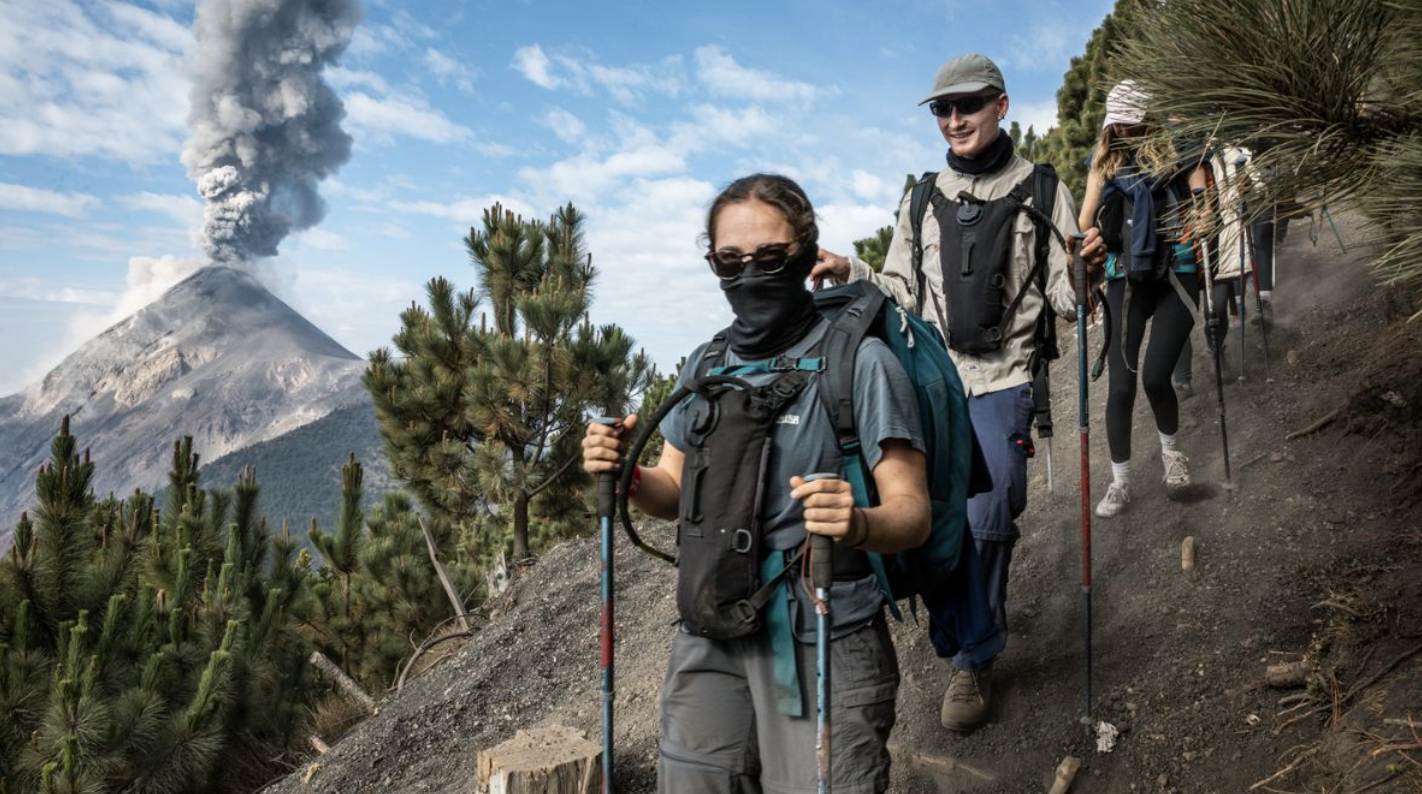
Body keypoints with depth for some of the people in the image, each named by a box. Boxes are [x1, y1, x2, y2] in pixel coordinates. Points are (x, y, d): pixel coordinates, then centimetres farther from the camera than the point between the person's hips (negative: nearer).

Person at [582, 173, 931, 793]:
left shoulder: (860, 361, -9)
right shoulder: (705, 364, 8)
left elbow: (912, 512, -12)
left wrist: (858, 523, -34)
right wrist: (626, 475, -5)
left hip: (824, 643, -5)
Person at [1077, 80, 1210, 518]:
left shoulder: (1178, 153, 2)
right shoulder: (1105, 161, 9)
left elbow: (1201, 208, -2)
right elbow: (1084, 223, 4)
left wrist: (1200, 221, -24)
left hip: (1175, 276, -2)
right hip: (1125, 280, 2)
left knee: (1154, 376, -12)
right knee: (1120, 386, -2)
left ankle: (1170, 448, 21)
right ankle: (1120, 482, 13)